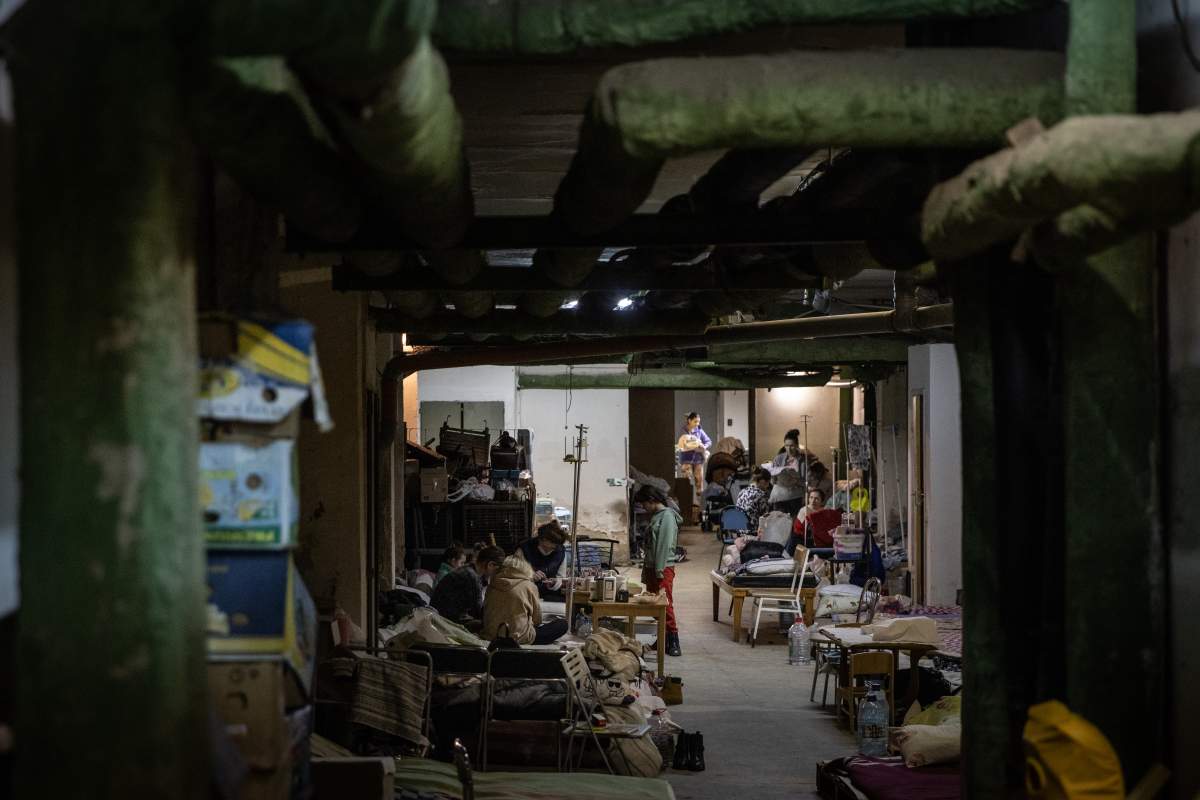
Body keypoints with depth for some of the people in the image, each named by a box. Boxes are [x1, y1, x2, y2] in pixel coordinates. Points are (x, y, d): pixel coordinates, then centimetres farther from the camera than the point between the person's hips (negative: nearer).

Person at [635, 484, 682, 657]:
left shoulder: (667, 516, -12)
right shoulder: (656, 516, 17)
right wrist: (646, 570, 18)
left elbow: (665, 545, -18)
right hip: (652, 568, 10)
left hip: (663, 569, -10)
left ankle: (673, 641, -9)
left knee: (666, 605, -10)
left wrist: (659, 569, -21)